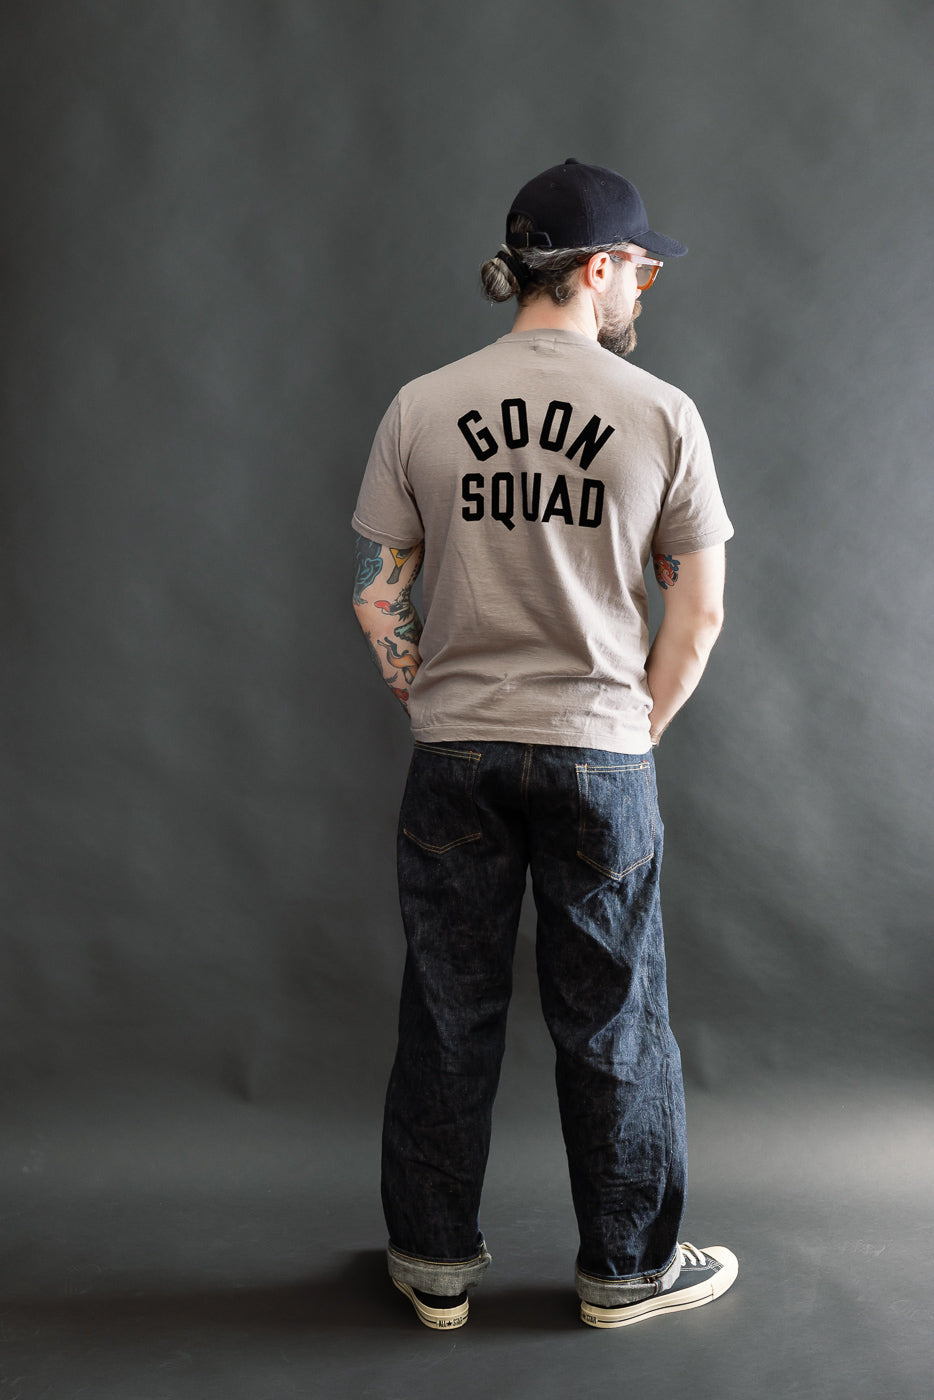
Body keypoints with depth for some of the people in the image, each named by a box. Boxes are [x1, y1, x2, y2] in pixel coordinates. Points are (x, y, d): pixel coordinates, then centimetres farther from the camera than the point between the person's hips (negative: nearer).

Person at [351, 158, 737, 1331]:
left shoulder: (421, 407, 0)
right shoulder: (663, 413, -5)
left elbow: (375, 598, 1)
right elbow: (698, 614, -2)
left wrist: (436, 703, 12)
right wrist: (640, 728, 9)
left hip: (455, 757, 2)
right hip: (600, 758, -1)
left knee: (447, 1016, 13)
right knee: (612, 1024, 12)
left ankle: (436, 1265, 27)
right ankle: (627, 1268, 27)